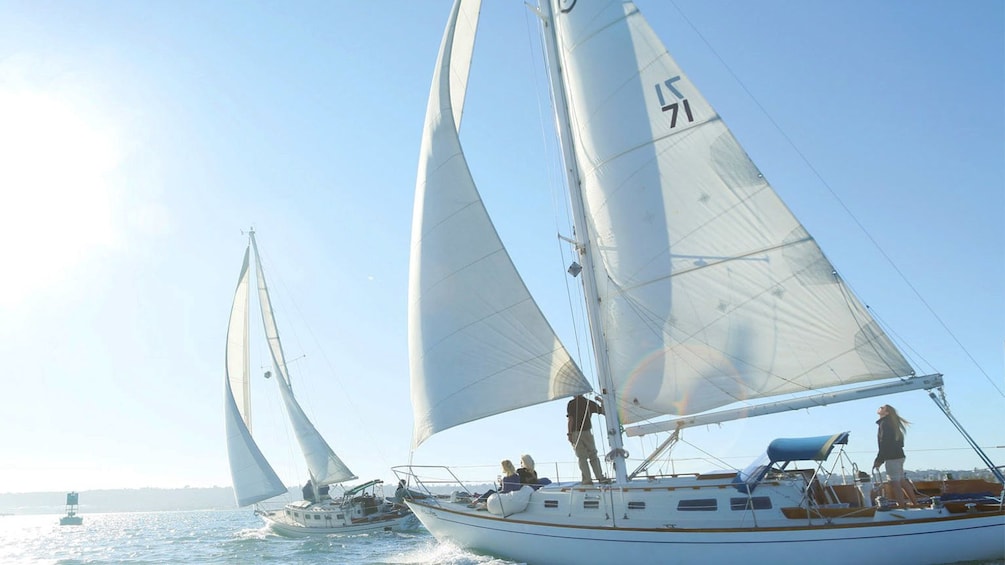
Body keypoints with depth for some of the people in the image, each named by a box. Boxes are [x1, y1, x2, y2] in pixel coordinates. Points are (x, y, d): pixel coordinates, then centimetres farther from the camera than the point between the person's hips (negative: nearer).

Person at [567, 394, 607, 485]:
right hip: (587, 432, 2)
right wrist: (602, 401, 22)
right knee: (593, 456, 11)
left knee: (582, 457, 3)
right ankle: (600, 477, 5)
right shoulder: (589, 402, 5)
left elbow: (570, 419, -10)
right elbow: (604, 411, 9)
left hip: (576, 433, -2)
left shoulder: (571, 404, -3)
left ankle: (587, 479, -1)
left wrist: (570, 434, -7)